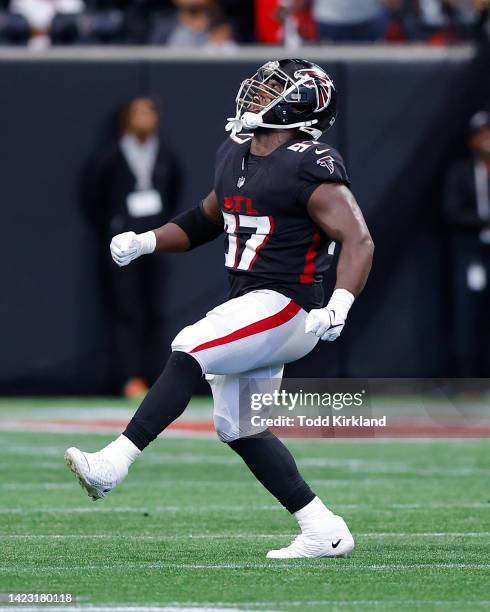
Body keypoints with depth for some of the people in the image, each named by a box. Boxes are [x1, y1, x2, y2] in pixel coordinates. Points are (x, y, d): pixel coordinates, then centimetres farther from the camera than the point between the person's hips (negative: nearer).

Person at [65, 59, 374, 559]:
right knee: (238, 429, 10)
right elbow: (207, 219, 27)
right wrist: (144, 242, 13)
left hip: (283, 306, -10)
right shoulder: (235, 155, 12)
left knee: (188, 353, -24)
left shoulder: (311, 169, -13)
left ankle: (111, 465, -28)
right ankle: (324, 532, 14)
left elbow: (358, 241, -18)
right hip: (248, 304, 10)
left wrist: (338, 306, -33)